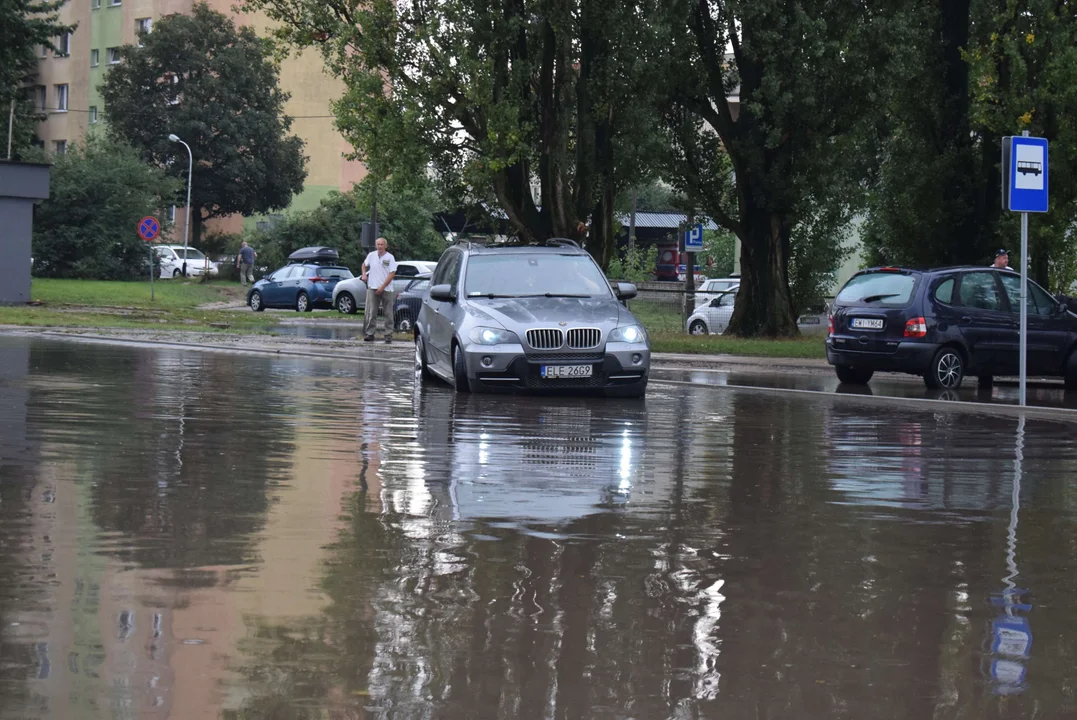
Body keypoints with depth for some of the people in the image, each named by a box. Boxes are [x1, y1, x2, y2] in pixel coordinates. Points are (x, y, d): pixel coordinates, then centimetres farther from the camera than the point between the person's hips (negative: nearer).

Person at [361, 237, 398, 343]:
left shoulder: (390, 258, -5)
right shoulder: (371, 255, 6)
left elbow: (392, 274, -10)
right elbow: (365, 264, 26)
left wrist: (382, 287, -15)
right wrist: (364, 274, 6)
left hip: (386, 289, -3)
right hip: (373, 288, 3)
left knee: (388, 314, 1)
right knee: (371, 312, 1)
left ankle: (388, 335, 5)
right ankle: (369, 333, 5)